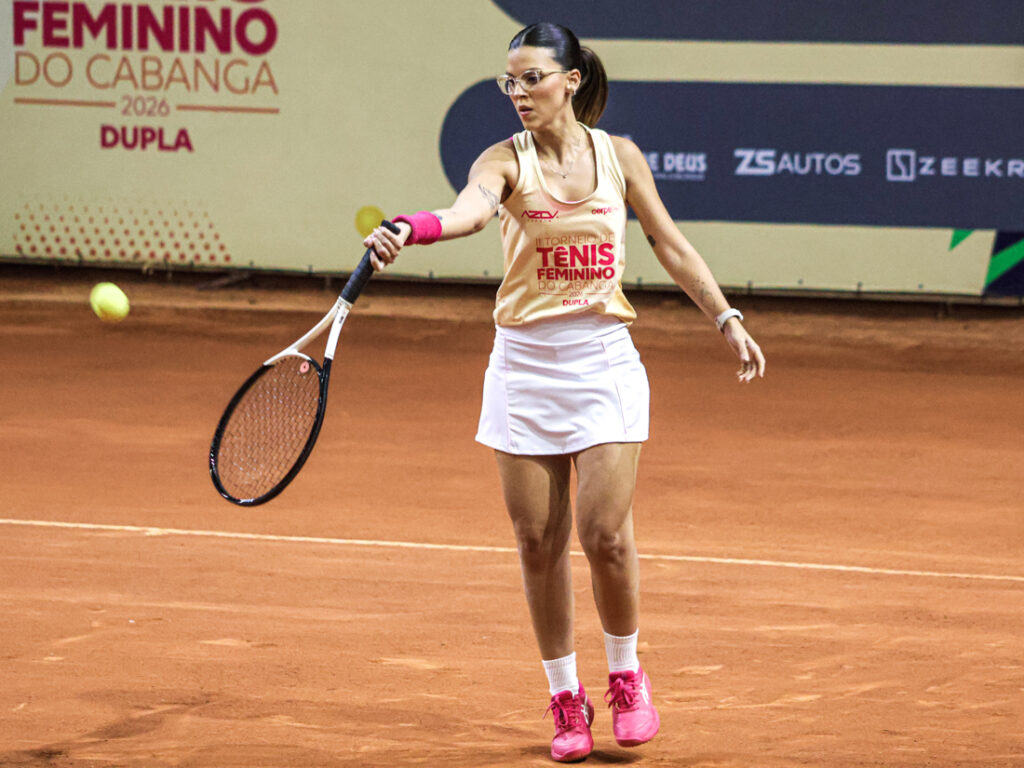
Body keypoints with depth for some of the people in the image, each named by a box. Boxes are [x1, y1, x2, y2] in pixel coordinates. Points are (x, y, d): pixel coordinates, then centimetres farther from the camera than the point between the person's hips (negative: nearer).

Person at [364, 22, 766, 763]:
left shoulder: (618, 156, 2)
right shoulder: (506, 160, -5)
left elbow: (671, 244, 14)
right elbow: (472, 208, -28)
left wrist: (727, 319, 12)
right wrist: (409, 229, -49)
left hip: (603, 360, 0)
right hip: (525, 362, 0)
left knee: (605, 534, -9)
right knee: (539, 541, 1)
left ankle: (627, 677, 14)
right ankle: (566, 701, 15)